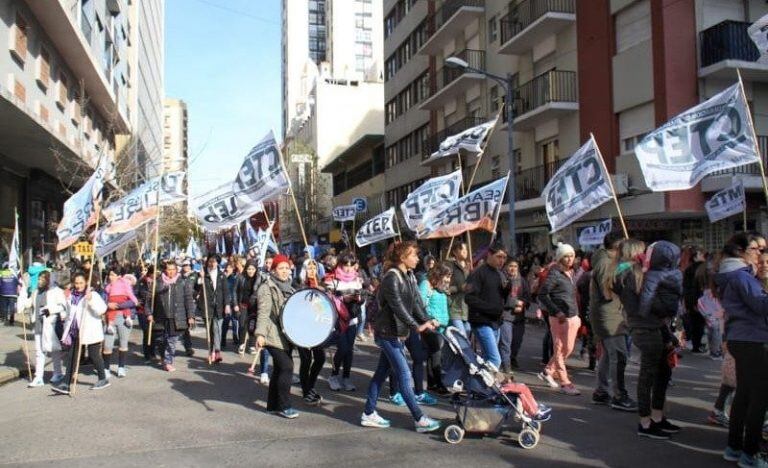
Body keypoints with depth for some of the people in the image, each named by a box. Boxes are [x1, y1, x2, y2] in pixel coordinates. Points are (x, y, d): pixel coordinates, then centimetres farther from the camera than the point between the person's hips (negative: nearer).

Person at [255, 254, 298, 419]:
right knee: (287, 367, -13)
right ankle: (284, 406, -3)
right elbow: (263, 313, -20)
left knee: (279, 369, 11)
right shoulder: (267, 288, -10)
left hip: (287, 335, 8)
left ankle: (273, 405, 21)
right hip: (274, 335, -8)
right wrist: (260, 333, -30)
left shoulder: (288, 287, 15)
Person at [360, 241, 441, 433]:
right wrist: (416, 327, -27)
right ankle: (420, 419, -1)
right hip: (388, 333, -9)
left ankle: (369, 414, 22)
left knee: (382, 372, 13)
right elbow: (398, 307, -24)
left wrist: (426, 320, -11)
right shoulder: (391, 277, -18)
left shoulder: (409, 277, 10)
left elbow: (416, 302, 4)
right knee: (404, 375, -5)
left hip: (398, 333, 9)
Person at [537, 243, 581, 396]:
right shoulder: (555, 273, -10)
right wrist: (557, 312, -17)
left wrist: (577, 315, 13)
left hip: (573, 317, 8)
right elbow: (542, 294, -13)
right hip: (560, 318, -8)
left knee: (568, 349, 14)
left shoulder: (571, 273, 13)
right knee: (560, 349, -1)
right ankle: (564, 383, 5)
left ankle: (547, 372, 30)